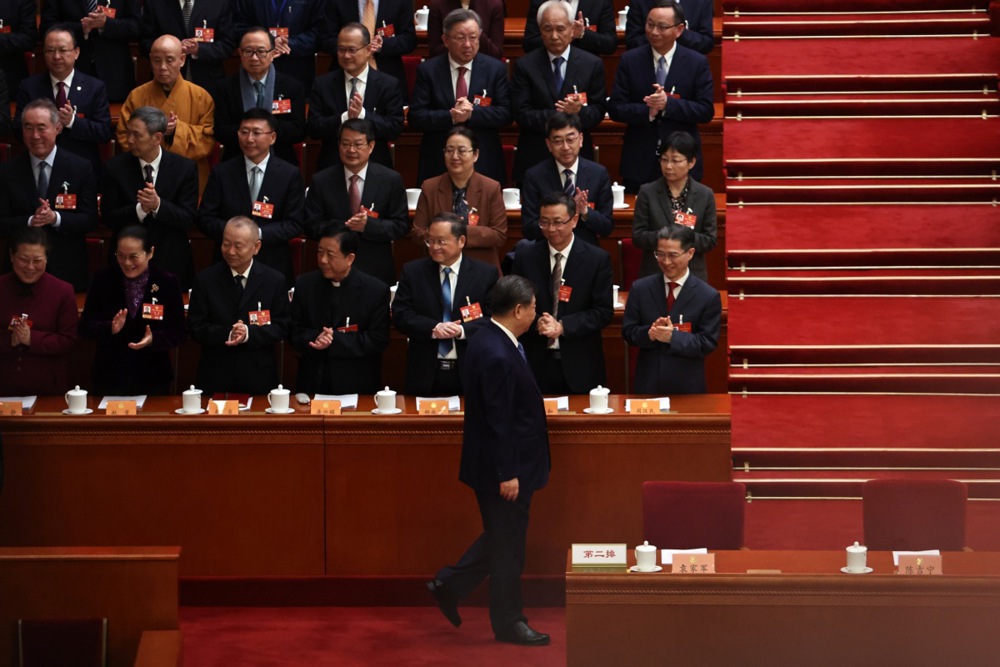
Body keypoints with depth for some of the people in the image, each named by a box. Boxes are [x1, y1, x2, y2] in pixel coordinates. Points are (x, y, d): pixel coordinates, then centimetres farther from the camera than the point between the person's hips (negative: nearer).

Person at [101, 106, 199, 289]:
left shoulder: (185, 168, -5)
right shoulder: (116, 166, -2)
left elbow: (189, 219, -9)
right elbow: (108, 217, -5)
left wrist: (158, 205, -26)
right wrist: (140, 209, -22)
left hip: (171, 262, 0)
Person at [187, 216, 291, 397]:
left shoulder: (275, 281, 1)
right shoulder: (205, 280, 1)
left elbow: (282, 327, -1)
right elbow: (196, 327, -2)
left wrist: (249, 334, -19)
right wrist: (227, 333, -20)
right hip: (215, 375, 0)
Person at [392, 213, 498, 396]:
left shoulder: (485, 274, 2)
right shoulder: (412, 271, 6)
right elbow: (400, 315, -1)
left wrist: (462, 331, -19)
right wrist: (433, 329, -16)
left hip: (469, 374, -1)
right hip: (424, 374, 1)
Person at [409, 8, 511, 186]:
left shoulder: (496, 68, 2)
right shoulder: (428, 70, -1)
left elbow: (506, 113, -3)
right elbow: (415, 117, -6)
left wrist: (472, 113, -20)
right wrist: (450, 116, -22)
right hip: (438, 164, 0)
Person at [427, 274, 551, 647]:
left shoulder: (490, 341, 6)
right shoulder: (497, 356, -25)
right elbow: (498, 421, -24)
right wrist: (507, 474, -20)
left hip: (501, 464, 10)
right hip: (503, 467, -10)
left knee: (501, 539, 22)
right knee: (508, 547, 4)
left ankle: (449, 585, 29)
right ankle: (508, 623, 16)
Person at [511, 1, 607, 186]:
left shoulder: (592, 64, 3)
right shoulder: (525, 66, 0)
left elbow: (598, 112, 2)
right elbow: (521, 114, -7)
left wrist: (579, 112, -21)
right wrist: (557, 115, -20)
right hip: (534, 160, -1)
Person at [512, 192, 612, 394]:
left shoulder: (597, 259, -1)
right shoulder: (525, 256, 5)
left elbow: (604, 312, -3)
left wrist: (562, 326, -14)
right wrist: (536, 323, -15)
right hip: (535, 363, 1)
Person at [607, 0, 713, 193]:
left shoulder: (697, 63, -1)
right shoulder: (629, 60, 1)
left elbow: (706, 111, -6)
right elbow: (615, 108, -2)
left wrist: (668, 103, -20)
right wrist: (648, 111, -20)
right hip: (639, 162, 1)